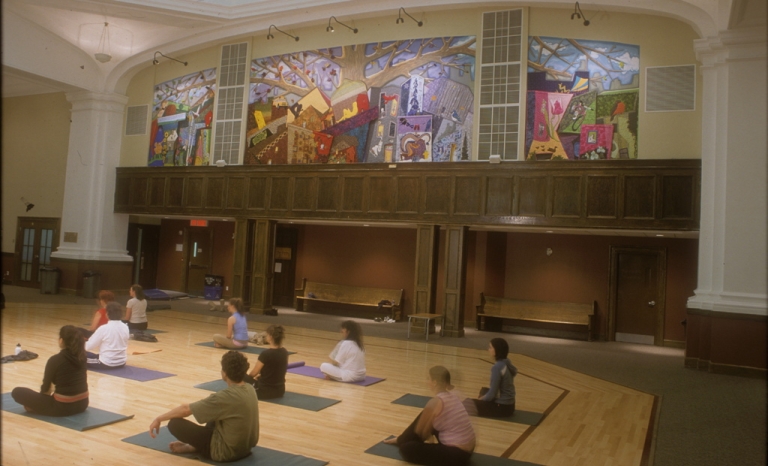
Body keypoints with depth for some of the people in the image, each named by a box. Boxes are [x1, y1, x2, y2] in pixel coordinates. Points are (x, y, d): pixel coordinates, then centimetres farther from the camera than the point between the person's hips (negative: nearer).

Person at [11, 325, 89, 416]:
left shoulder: (55, 360, -14)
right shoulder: (82, 356, 1)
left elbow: (45, 389, -1)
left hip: (63, 407, -6)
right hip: (82, 404, 6)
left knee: (17, 392, 4)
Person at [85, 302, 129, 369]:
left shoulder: (103, 328, -17)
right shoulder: (125, 327, -1)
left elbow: (88, 346, -9)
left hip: (107, 363, -5)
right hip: (121, 362, 6)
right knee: (96, 356, 32)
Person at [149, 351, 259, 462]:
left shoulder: (226, 397, -26)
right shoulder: (250, 389, -3)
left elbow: (185, 409, -16)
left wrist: (158, 419, -2)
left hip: (227, 451, -8)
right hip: (246, 445, 8)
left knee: (175, 423, -9)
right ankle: (195, 445, 18)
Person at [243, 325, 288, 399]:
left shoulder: (266, 353, -21)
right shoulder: (284, 352, 0)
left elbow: (253, 373, -9)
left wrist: (248, 376, 14)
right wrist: (260, 375, 26)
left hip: (266, 391, -7)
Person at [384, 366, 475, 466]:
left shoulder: (435, 402, -19)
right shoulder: (453, 397, 5)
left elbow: (420, 431, -3)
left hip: (456, 455, -9)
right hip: (467, 450, 9)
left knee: (406, 448, -8)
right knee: (424, 418, 17)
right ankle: (401, 440, 34)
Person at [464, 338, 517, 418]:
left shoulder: (497, 367, -22)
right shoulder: (507, 364, 5)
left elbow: (492, 394, -19)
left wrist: (481, 399, 0)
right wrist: (483, 398, 11)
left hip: (502, 407, -9)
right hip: (509, 405, 9)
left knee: (467, 403, -1)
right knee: (484, 390, 31)